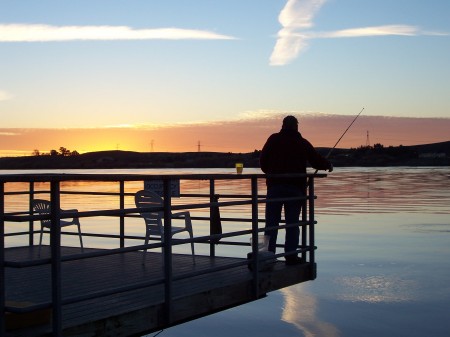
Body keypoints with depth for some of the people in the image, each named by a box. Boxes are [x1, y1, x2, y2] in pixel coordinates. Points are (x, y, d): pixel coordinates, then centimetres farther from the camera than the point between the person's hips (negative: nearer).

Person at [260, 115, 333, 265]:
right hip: (295, 187, -1)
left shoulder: (273, 139, 5)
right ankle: (291, 256, 3)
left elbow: (263, 161, 3)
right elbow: (317, 161, 8)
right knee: (292, 223, 4)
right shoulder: (303, 143, 4)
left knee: (271, 222, 3)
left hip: (274, 186, 1)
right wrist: (329, 166, 28)